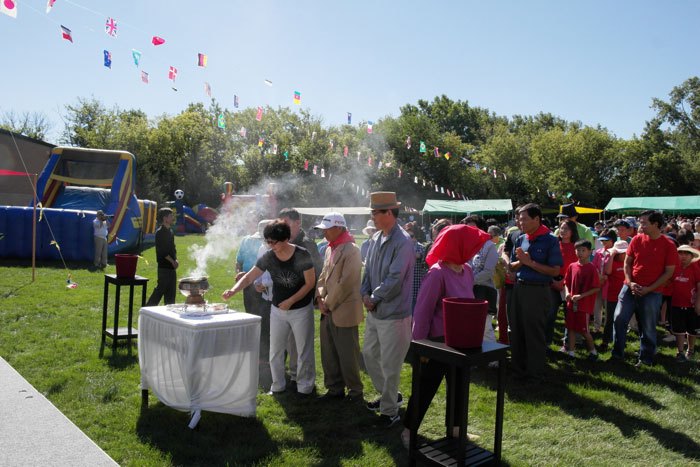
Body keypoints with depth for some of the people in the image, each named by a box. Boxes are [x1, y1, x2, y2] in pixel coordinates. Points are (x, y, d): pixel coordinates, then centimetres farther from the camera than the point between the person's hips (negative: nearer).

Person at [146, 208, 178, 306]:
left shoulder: (170, 232, 15)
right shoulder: (160, 232, -12)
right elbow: (162, 251, -17)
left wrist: (175, 260, 6)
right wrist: (172, 261, -15)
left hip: (171, 266, 8)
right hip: (164, 266, -8)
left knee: (171, 291, 10)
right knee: (161, 289, -5)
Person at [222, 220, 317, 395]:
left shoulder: (302, 255, -19)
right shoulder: (268, 258, -9)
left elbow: (310, 283, -14)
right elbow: (249, 277, -9)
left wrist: (290, 301, -18)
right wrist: (233, 290, -27)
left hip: (301, 309, -3)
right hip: (278, 310, 4)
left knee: (304, 350, 7)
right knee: (275, 351, 9)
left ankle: (305, 386, 24)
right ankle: (278, 385, 26)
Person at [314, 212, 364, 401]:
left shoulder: (351, 250, -15)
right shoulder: (330, 248, 11)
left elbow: (345, 283, -19)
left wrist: (328, 304, -13)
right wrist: (320, 297, 1)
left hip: (344, 311, -8)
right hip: (328, 312, 8)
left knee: (348, 355, 3)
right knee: (329, 354, 15)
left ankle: (355, 391, 19)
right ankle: (335, 388, 30)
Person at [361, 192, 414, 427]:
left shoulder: (402, 242, -19)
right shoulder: (376, 238, 7)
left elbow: (394, 279, -23)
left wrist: (374, 299, -13)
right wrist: (365, 294, -2)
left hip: (393, 314, -9)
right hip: (374, 311, 9)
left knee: (390, 365, 2)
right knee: (369, 354, 20)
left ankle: (389, 411, 19)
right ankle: (389, 395, 40)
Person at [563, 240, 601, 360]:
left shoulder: (591, 268, -11)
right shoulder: (572, 266, 3)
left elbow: (597, 288, -11)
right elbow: (566, 283, 12)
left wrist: (581, 296, -18)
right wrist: (567, 293, -8)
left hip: (584, 304, -5)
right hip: (571, 303, 5)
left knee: (583, 330, 2)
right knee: (571, 328, 9)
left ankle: (592, 350, 24)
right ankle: (571, 352, 19)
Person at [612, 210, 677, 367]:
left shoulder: (668, 245, -8)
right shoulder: (637, 239, 0)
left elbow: (669, 272, -6)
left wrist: (649, 289, -12)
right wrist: (630, 283, -7)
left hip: (652, 292, -3)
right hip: (630, 288, 3)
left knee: (648, 327, 5)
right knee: (619, 319, 0)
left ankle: (646, 359, 21)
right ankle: (617, 353, 15)